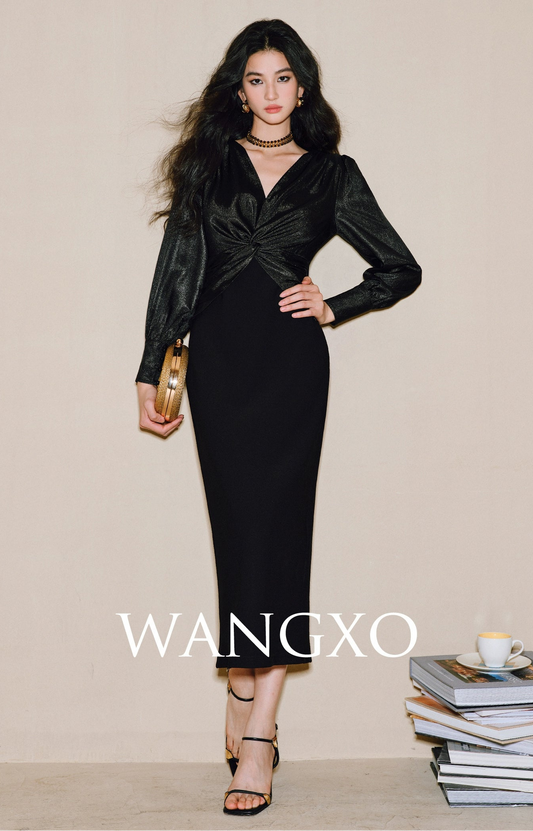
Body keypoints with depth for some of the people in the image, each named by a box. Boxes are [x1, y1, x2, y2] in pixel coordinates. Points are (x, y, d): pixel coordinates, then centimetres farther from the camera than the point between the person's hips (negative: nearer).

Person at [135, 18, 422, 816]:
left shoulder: (332, 174, 11)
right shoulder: (208, 162, 13)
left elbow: (402, 270, 16)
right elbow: (176, 269, 10)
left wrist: (332, 307, 2)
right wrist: (152, 370, 6)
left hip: (290, 362, -1)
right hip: (217, 358, 1)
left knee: (274, 523, -7)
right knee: (237, 522, -2)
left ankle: (256, 730, -8)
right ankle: (247, 693, 10)